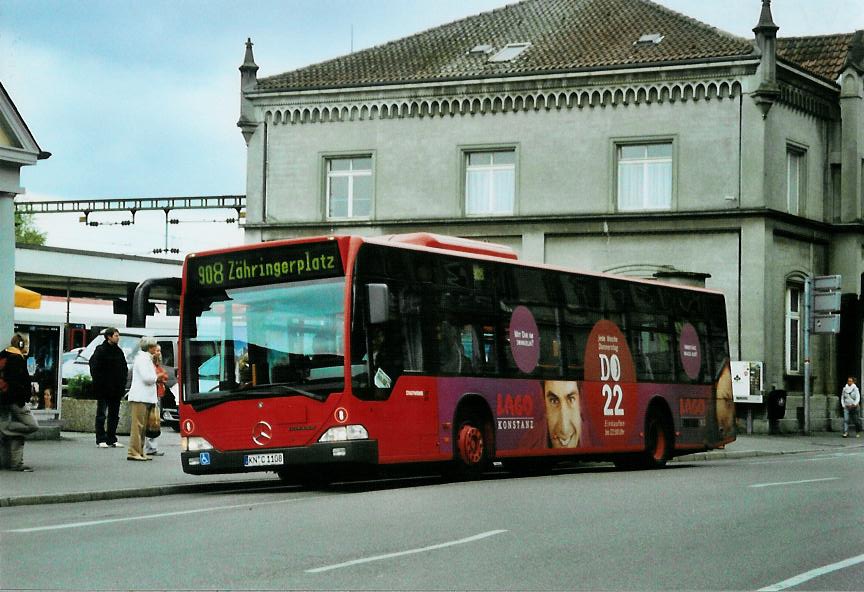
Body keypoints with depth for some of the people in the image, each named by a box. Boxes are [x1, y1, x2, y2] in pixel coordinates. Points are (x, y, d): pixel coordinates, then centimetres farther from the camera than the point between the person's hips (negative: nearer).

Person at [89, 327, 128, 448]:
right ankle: (101, 440, 1)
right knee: (101, 414, -1)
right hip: (103, 388, -7)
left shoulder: (119, 351, 11)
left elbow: (124, 369, 16)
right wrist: (99, 383, -15)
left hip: (116, 389, 7)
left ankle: (111, 439, 15)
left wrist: (122, 385, 6)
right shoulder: (101, 350, -8)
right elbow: (94, 369, -11)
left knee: (114, 415, 9)